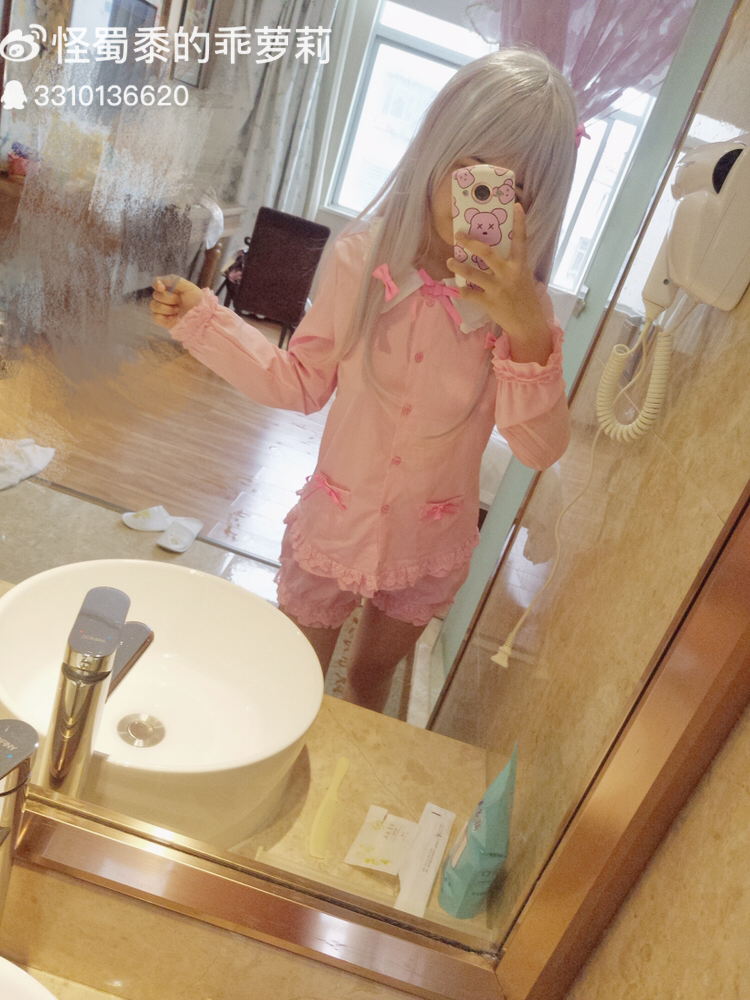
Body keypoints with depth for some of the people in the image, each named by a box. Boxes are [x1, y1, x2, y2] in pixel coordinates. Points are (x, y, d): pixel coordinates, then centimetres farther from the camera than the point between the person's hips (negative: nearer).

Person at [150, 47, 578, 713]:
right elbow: (302, 383, -4)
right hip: (334, 527, 0)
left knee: (371, 680, 28)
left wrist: (529, 331, -39)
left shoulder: (522, 306, -16)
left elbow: (541, 448, -26)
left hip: (428, 551, 1)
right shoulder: (362, 259, -15)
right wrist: (202, 318, -9)